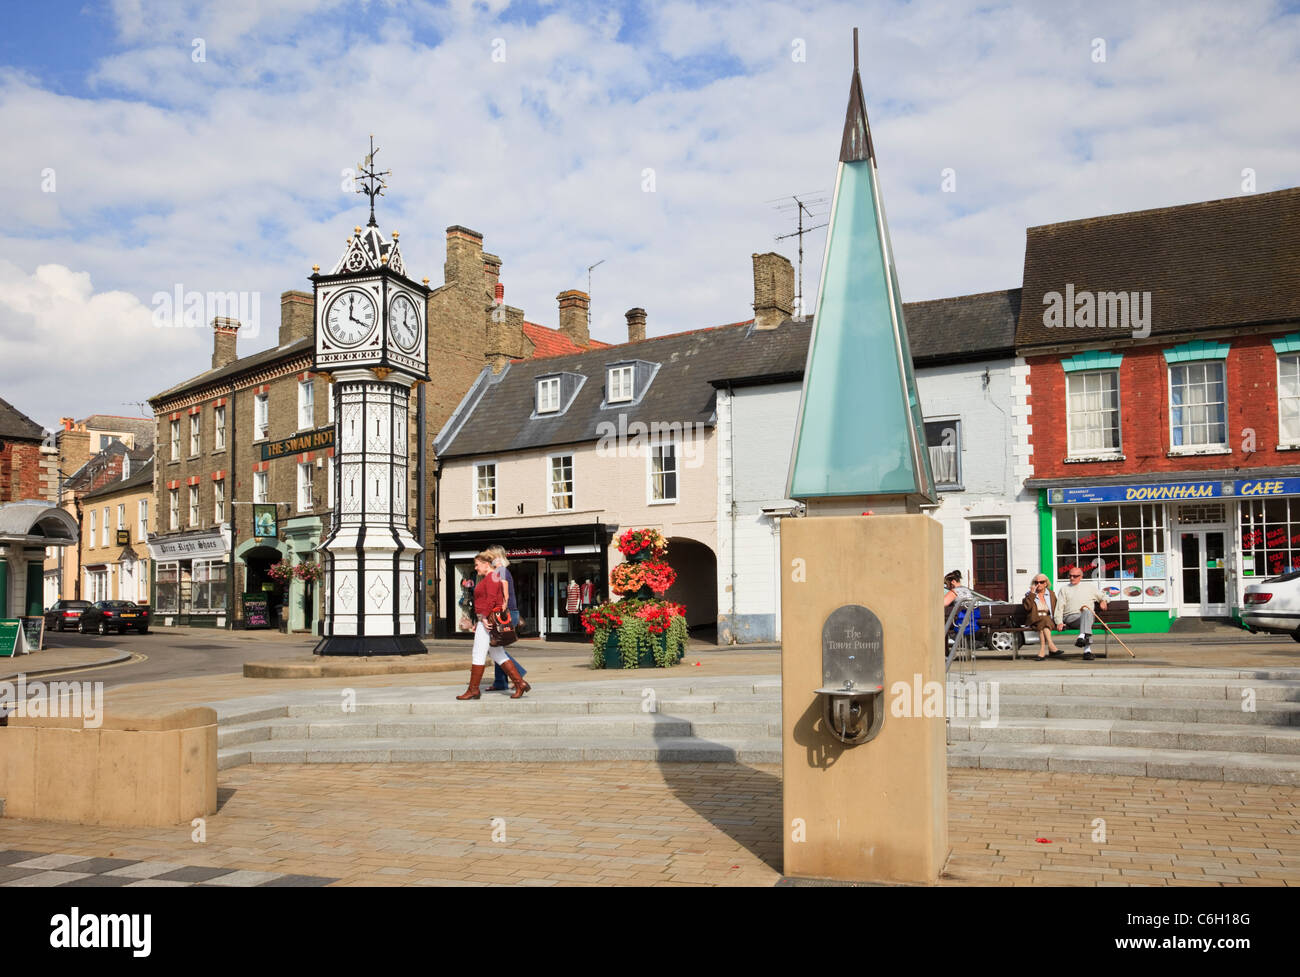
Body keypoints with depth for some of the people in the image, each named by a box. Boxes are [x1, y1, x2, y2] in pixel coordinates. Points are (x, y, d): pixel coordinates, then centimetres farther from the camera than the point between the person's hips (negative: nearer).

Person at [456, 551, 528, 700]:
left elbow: (491, 599, -22)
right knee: (498, 655, 8)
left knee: (478, 654, -4)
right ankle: (520, 683, 4)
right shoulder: (486, 579, 22)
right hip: (486, 620, 11)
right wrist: (479, 622, 24)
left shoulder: (491, 578, -10)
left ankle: (473, 690, 2)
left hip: (489, 619, -11)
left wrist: (484, 617, -24)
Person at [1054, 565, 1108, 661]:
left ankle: (1083, 636, -60)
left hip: (1089, 614, 1)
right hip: (1070, 617, -1)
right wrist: (1059, 622, -4)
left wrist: (1103, 601, 7)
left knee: (1087, 612, -39)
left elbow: (1103, 597, 33)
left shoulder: (1090, 586, 26)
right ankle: (1087, 649, -52)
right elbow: (1059, 608, 12)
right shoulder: (1064, 589, 22)